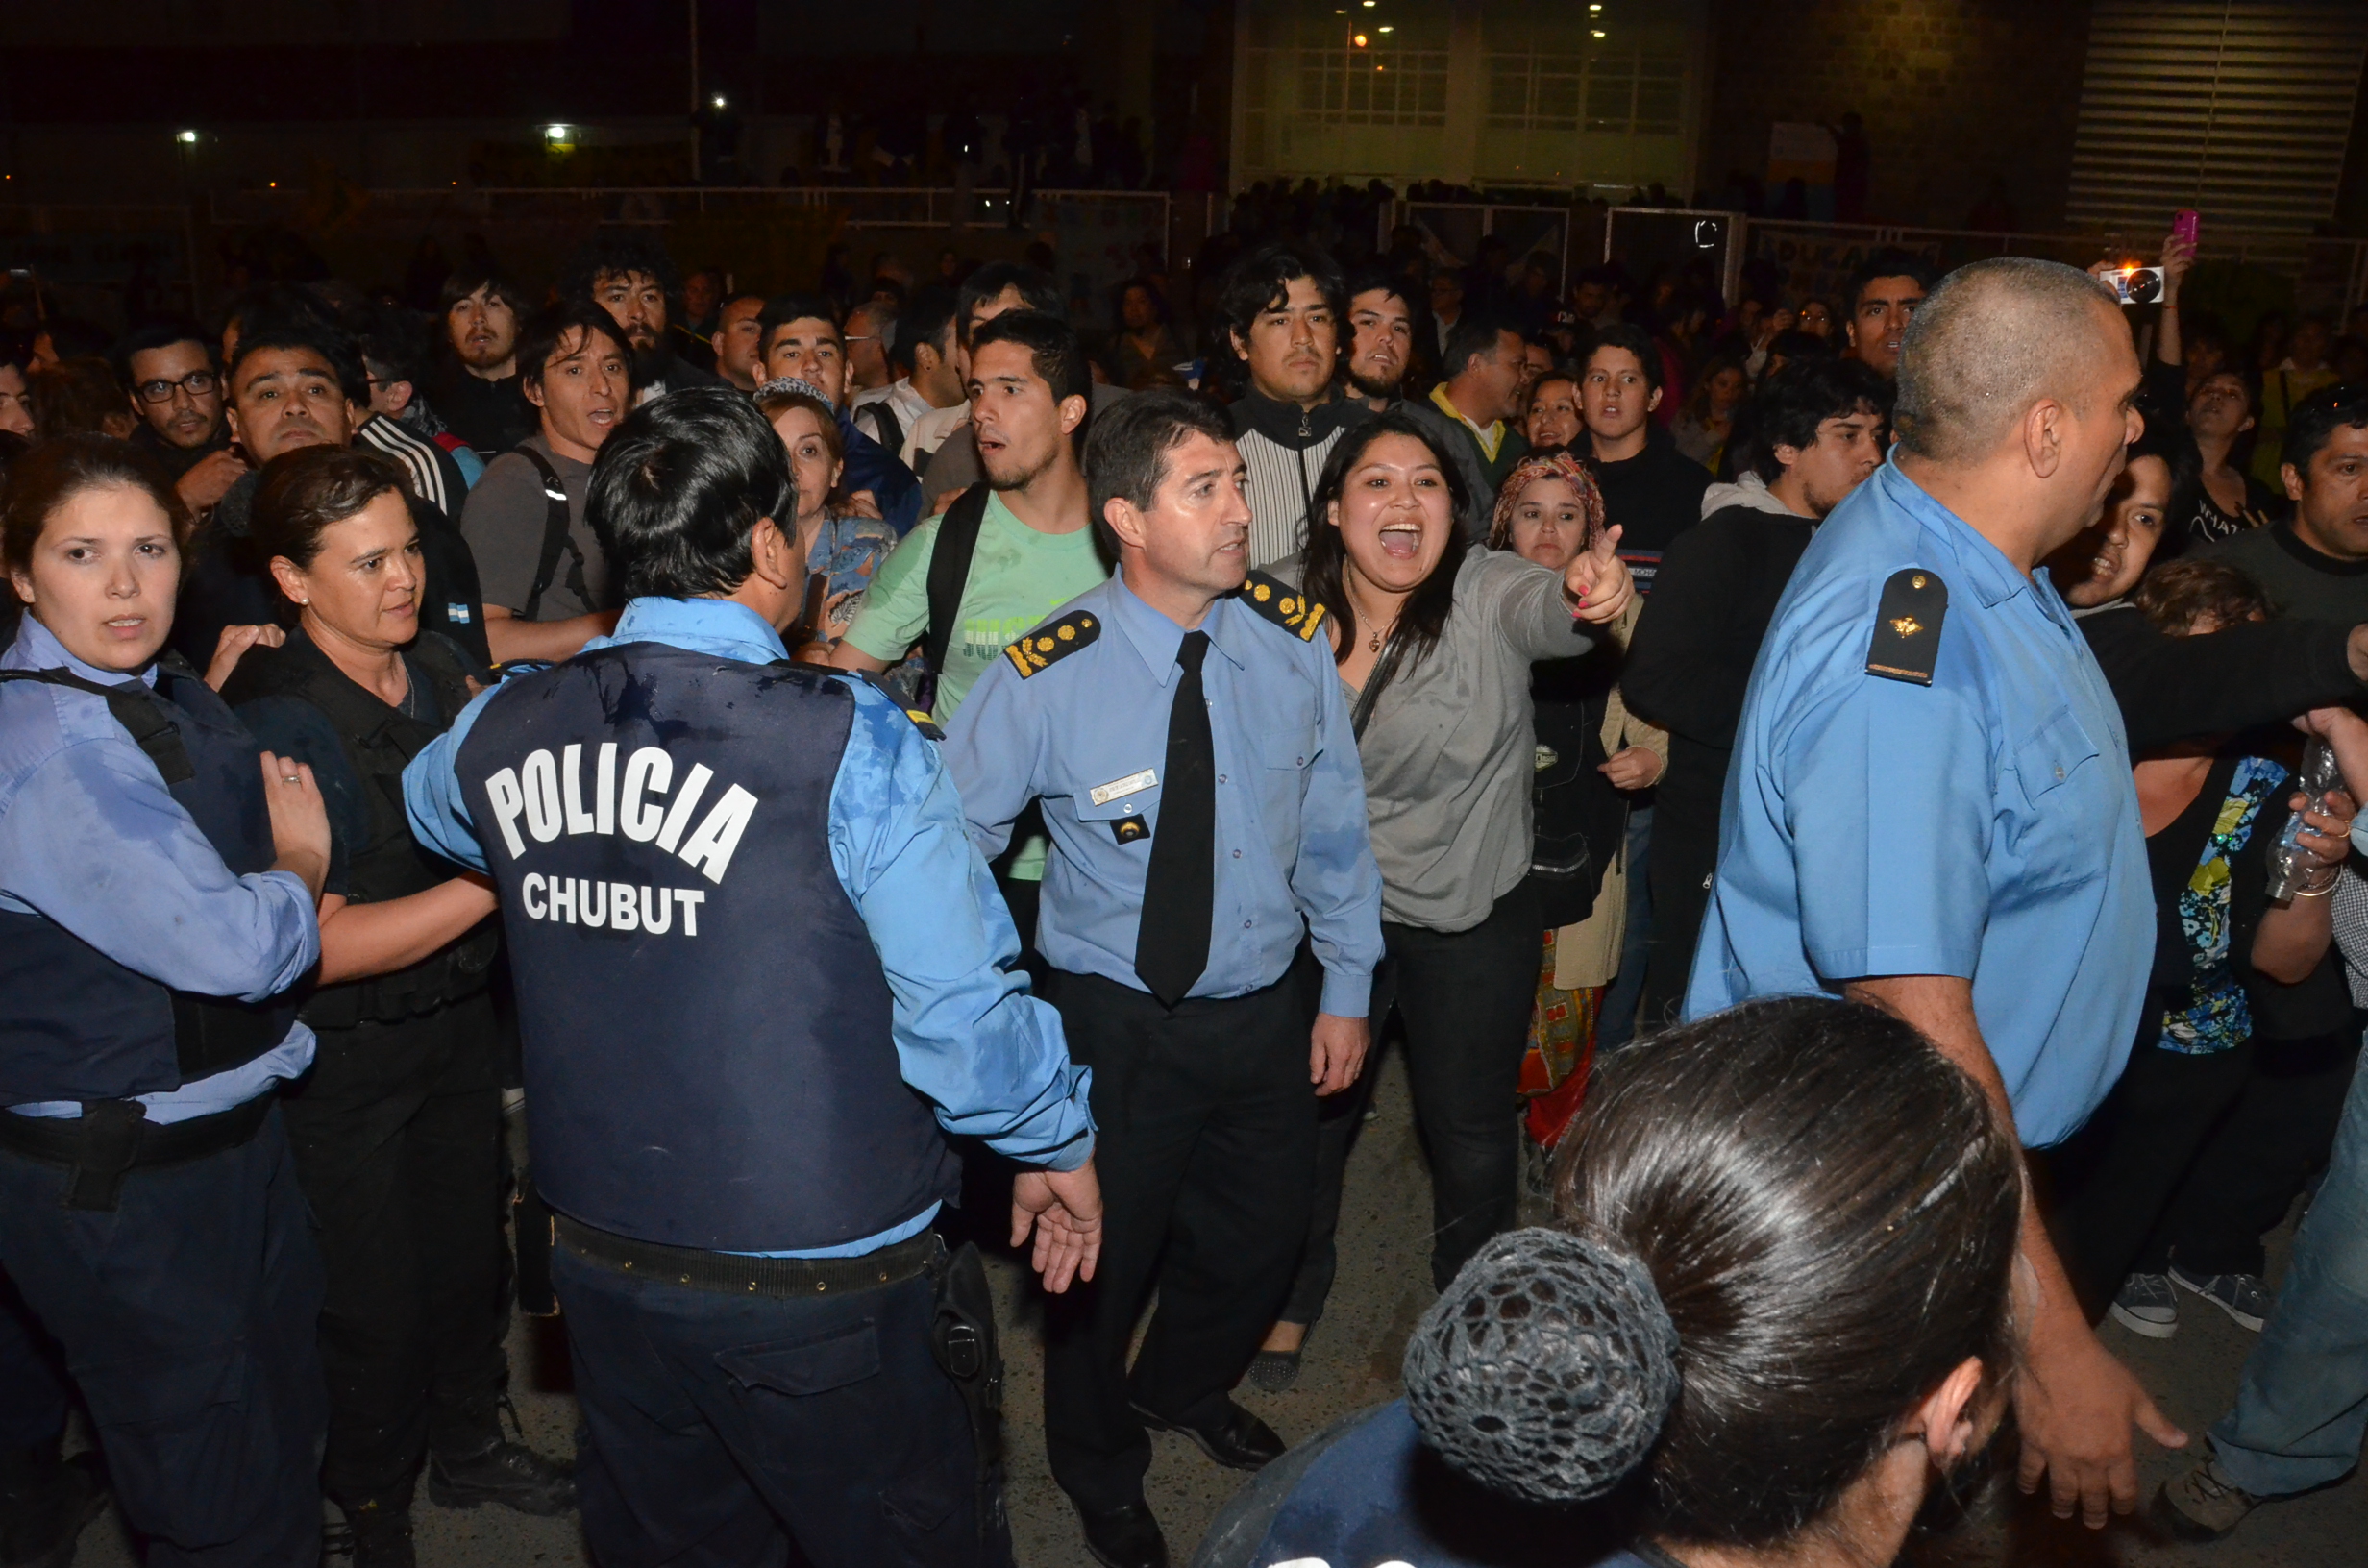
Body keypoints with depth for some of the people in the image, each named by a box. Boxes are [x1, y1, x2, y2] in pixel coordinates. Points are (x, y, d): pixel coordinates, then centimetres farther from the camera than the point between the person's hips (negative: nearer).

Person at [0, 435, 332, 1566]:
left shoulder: (167, 697, 5)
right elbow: (227, 947, -24)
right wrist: (300, 865, -6)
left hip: (231, 1134, 8)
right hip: (119, 1185, -8)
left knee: (287, 1441, 23)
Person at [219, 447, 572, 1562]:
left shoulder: (441, 667, -2)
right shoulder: (276, 725, -22)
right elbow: (317, 947, -25)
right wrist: (494, 879, -29)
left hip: (458, 1015, 6)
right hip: (341, 1056, -6)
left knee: (470, 1250, 21)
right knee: (377, 1299, 10)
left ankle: (468, 1448, 46)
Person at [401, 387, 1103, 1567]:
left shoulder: (501, 732, -5)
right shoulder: (849, 747, -23)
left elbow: (422, 804, 20)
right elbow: (962, 1010, -19)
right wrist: (1059, 1146, -2)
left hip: (600, 1264, 6)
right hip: (819, 1283, -5)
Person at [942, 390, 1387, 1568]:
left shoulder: (1289, 639, -10)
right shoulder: (1048, 677, -20)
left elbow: (1332, 828, 0)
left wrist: (1345, 987, 4)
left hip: (1269, 1007, 4)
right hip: (1115, 1021, -4)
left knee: (1260, 1233, 22)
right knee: (1106, 1255, 14)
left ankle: (1181, 1387, 57)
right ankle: (1102, 1473, 47)